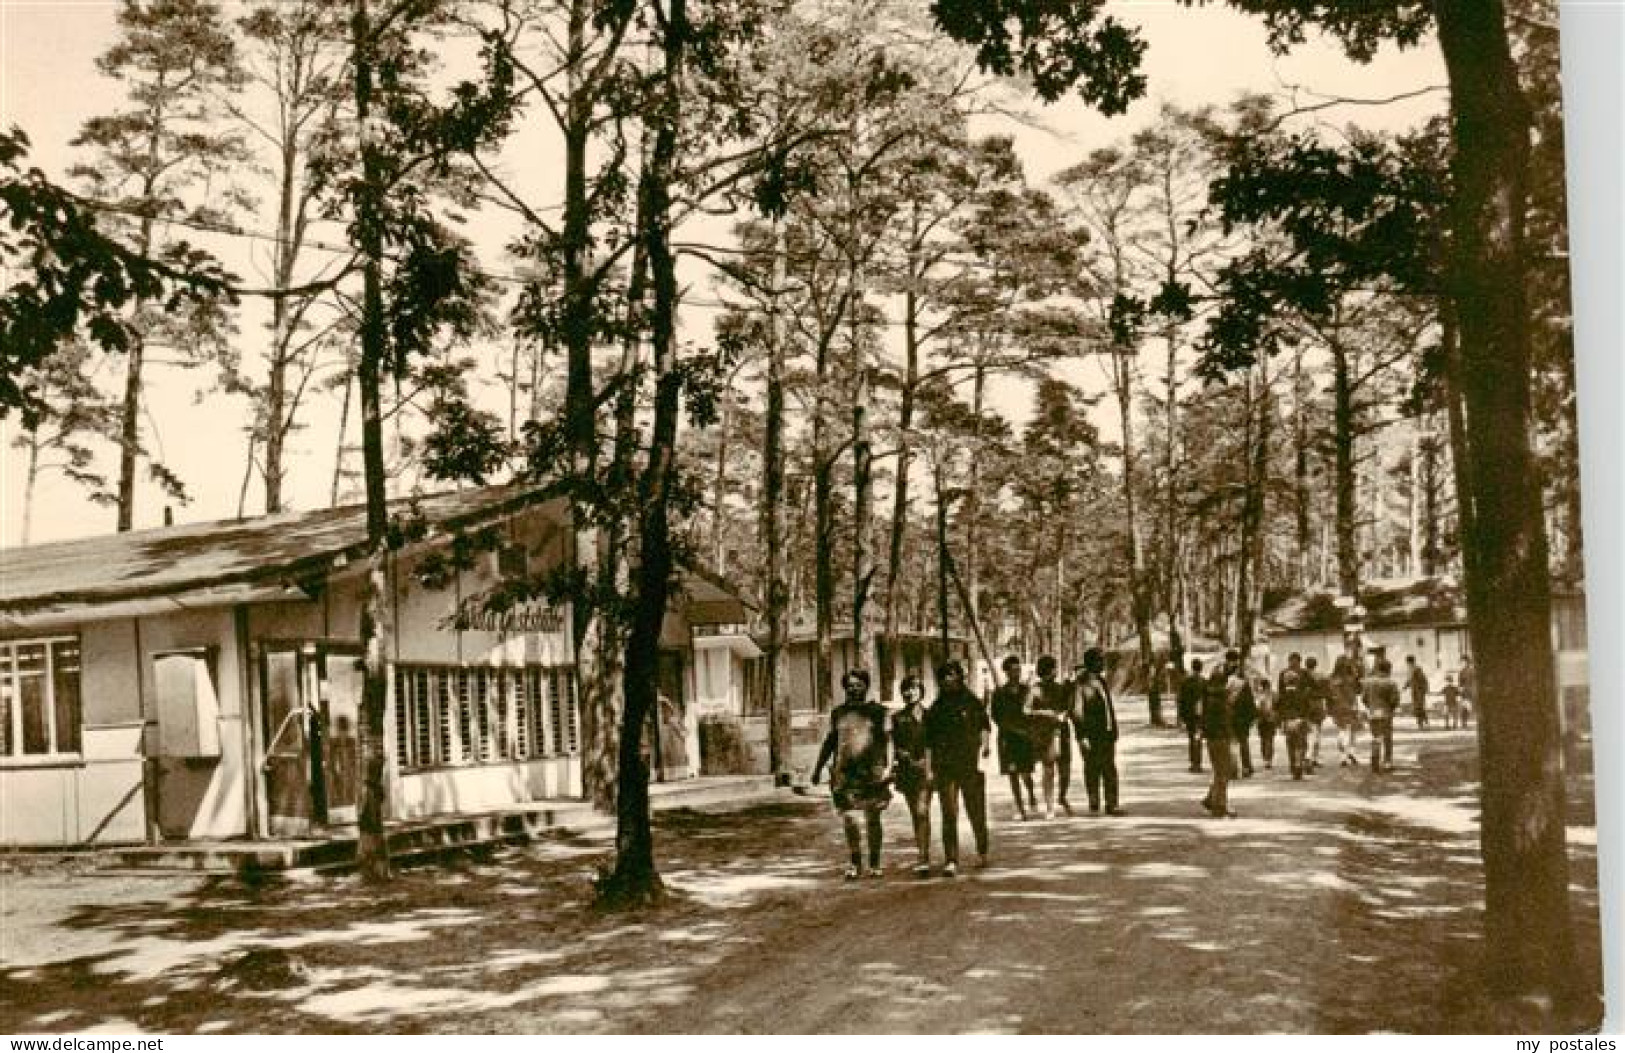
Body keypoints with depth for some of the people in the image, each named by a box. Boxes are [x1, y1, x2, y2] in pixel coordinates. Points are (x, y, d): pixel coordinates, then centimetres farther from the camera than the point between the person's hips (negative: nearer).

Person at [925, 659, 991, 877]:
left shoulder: (973, 703, 5)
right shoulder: (935, 709, 9)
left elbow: (985, 728, 7)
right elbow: (929, 742, 11)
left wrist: (981, 749, -8)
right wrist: (929, 769, 6)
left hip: (971, 766, -1)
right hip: (945, 768, 1)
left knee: (976, 812, 7)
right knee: (949, 815, -6)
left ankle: (982, 851, 28)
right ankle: (951, 861, -6)